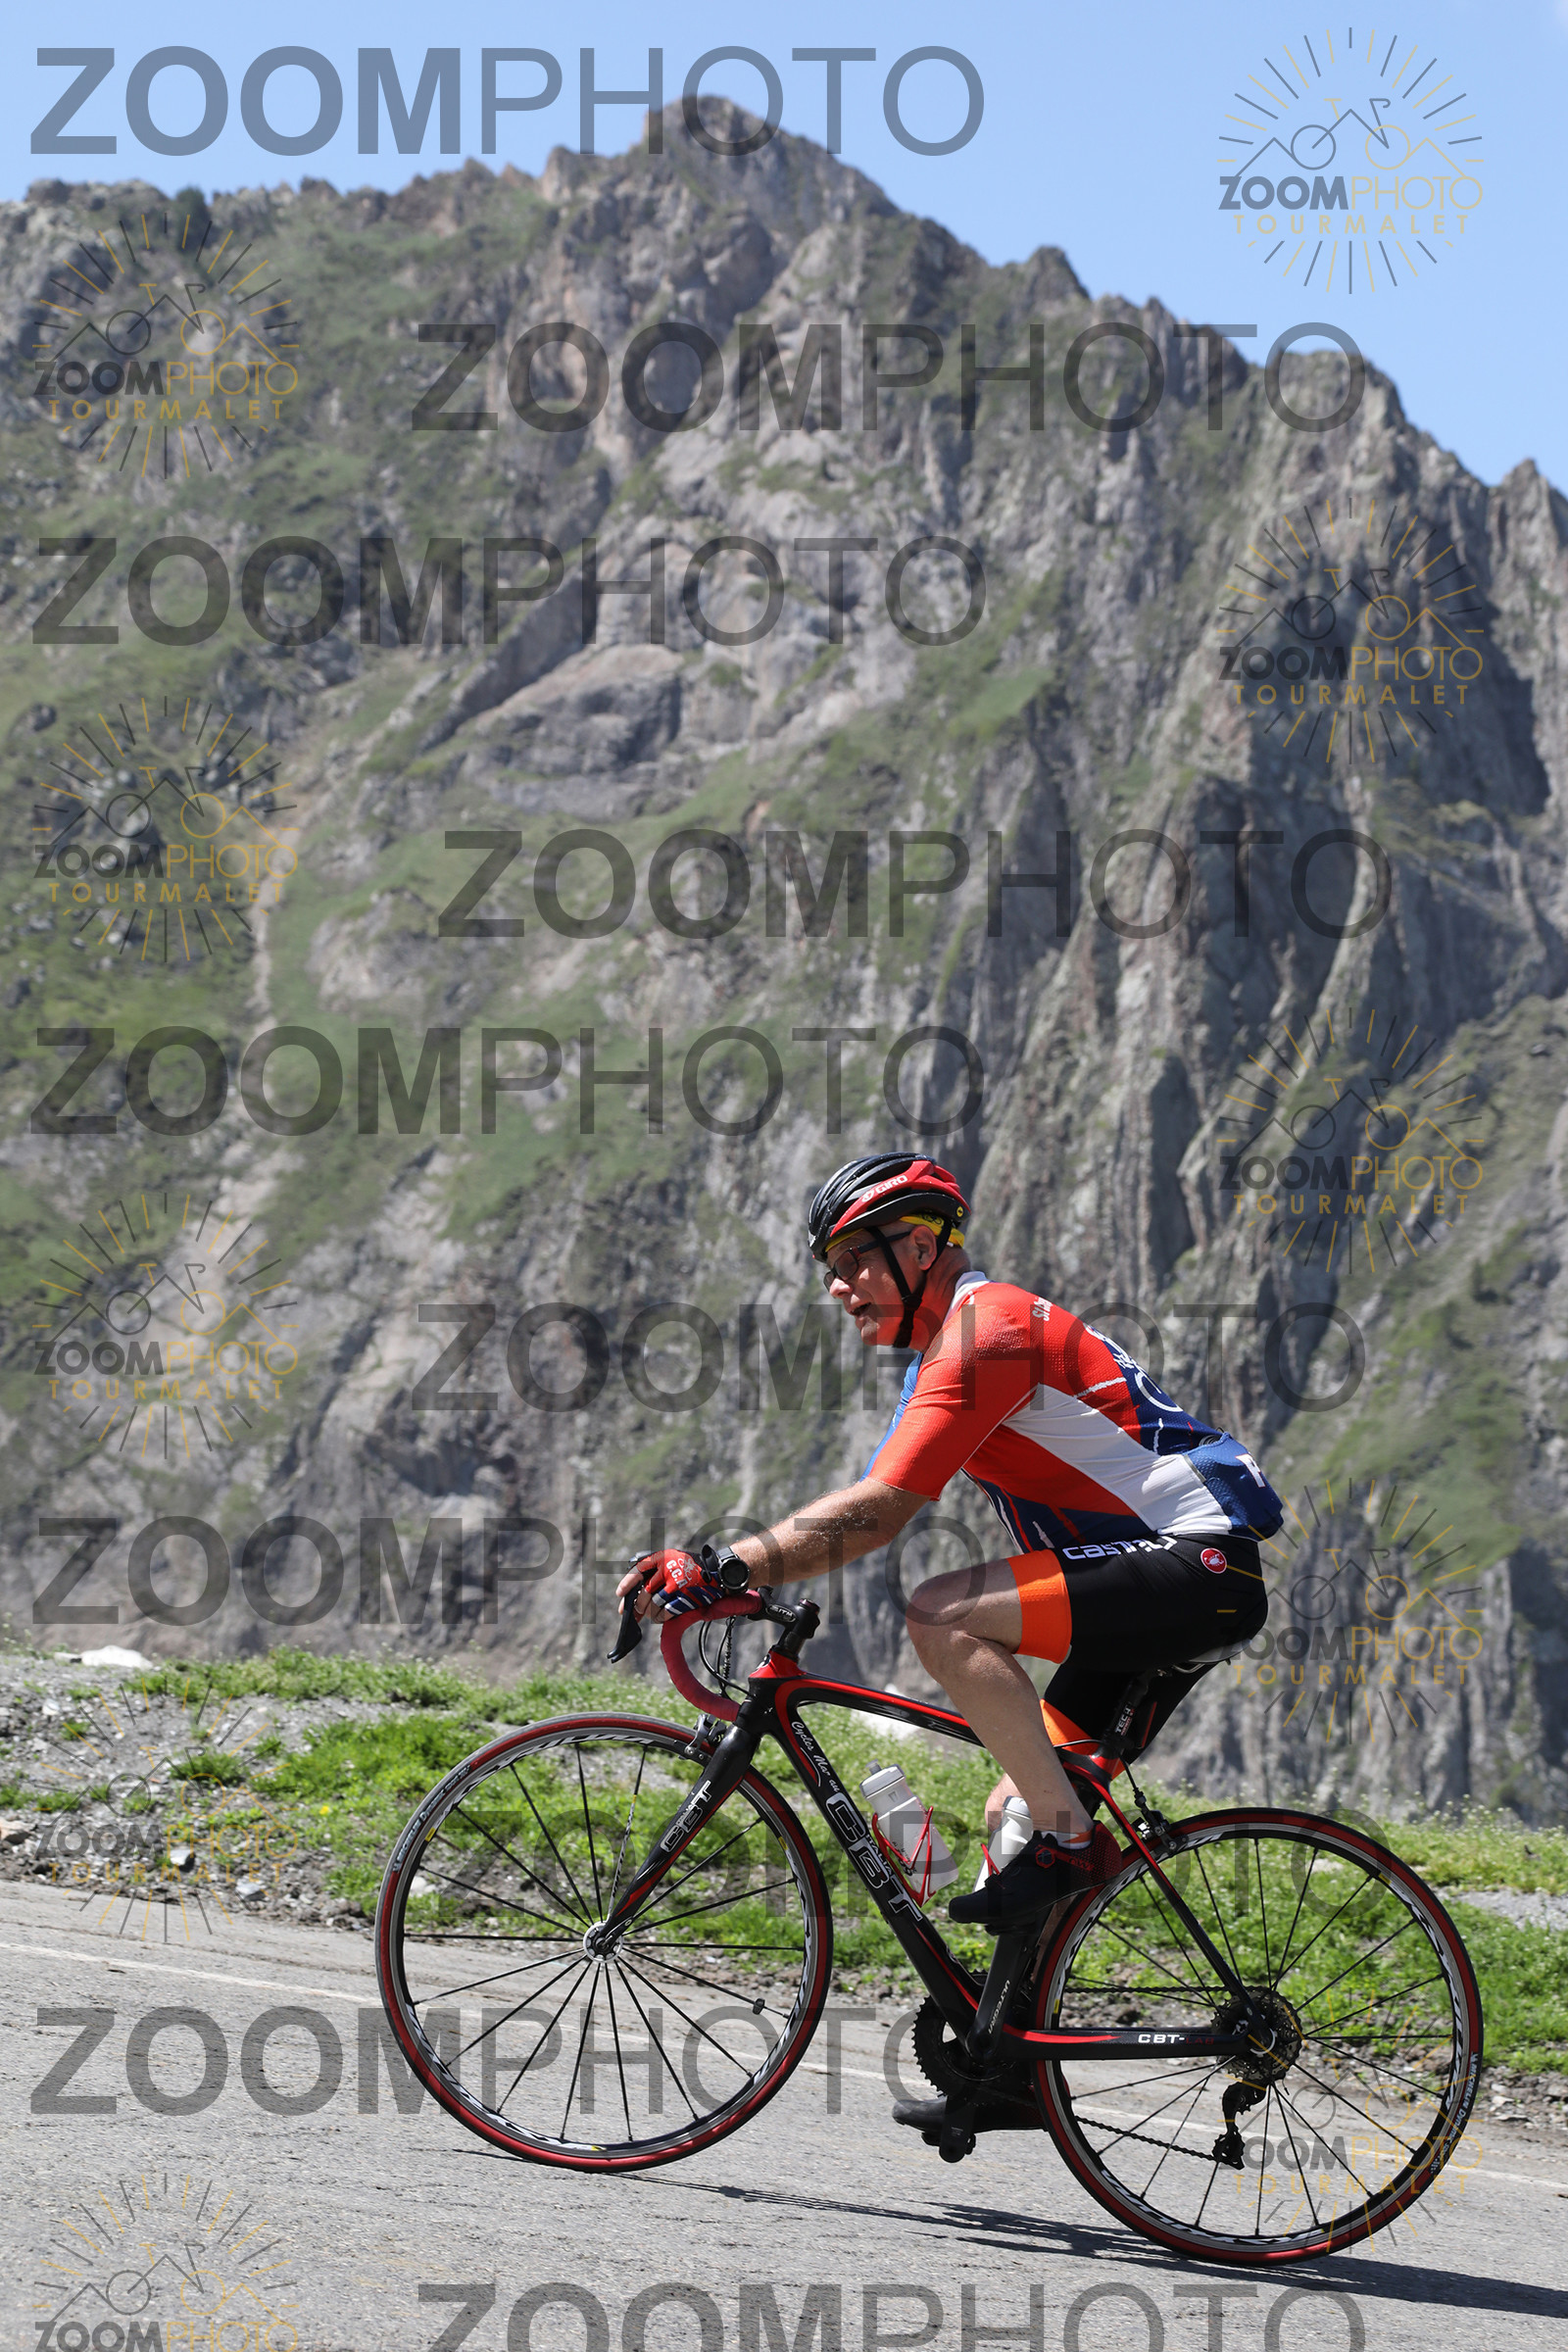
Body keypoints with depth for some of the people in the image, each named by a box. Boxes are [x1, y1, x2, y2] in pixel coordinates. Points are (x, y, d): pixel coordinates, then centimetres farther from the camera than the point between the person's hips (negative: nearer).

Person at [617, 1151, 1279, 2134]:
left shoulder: (988, 1327, -14)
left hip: (1200, 1566, -10)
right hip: (1153, 1582, 10)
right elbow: (864, 1511, 15)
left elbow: (878, 1512, -22)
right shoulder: (946, 1351, 17)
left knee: (943, 1614, -24)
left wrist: (722, 1568, -23)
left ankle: (1073, 1841, -17)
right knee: (1017, 1815, 9)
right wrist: (723, 1575, 5)